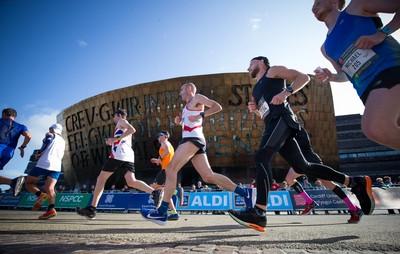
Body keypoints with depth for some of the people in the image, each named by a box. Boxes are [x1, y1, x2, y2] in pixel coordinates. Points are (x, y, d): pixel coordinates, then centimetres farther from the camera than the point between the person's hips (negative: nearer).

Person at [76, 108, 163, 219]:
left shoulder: (121, 121, 8)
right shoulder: (124, 126, 35)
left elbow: (132, 129, -12)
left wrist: (116, 139, -13)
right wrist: (112, 142, 27)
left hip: (119, 154, -8)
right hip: (128, 156, 8)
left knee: (101, 178, 2)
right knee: (131, 182, -7)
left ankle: (91, 209, 4)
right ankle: (155, 192, -25)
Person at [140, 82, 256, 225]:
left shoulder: (197, 98, 7)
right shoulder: (188, 106, 32)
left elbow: (217, 107, -4)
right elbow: (187, 123, 38)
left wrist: (200, 115, -14)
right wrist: (180, 120, 17)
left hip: (193, 138, -10)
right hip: (192, 140, 10)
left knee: (170, 169, -14)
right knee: (208, 176, 1)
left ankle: (161, 212, -14)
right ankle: (245, 193, 3)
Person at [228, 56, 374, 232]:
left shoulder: (273, 71, 13)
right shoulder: (256, 90, 33)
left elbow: (303, 77, 4)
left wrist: (286, 92, -12)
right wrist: (255, 109, 16)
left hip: (282, 119, -9)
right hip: (274, 124, 9)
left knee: (261, 157, -25)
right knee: (302, 166, 4)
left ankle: (259, 213, -31)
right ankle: (355, 183, 15)